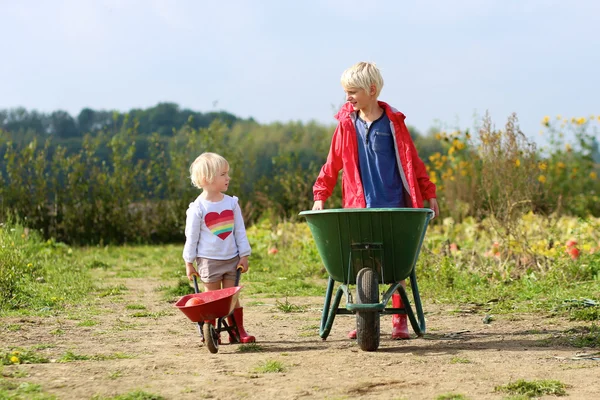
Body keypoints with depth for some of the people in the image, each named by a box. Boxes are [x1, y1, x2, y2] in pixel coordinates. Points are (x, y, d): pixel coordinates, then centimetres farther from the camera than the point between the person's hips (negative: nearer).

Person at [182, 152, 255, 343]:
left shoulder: (231, 203, 2)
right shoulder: (198, 208, -10)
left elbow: (240, 231, 7)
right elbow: (191, 236, -4)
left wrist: (244, 255, 5)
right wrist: (189, 263, -1)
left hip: (231, 259, 3)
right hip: (209, 261, -3)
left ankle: (238, 331, 11)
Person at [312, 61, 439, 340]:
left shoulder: (393, 122, 1)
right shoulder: (346, 124, 5)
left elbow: (412, 161, 6)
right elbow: (333, 163, 10)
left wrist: (429, 193, 8)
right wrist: (320, 194, 4)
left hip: (393, 206, -1)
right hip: (359, 207, 2)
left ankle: (399, 319, 10)